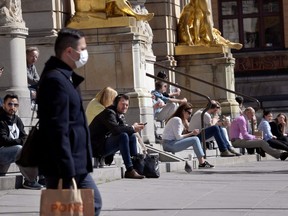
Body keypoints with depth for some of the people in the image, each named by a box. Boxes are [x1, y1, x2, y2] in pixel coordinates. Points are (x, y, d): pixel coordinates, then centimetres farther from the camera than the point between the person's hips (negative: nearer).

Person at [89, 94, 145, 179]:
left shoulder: (120, 115, 15)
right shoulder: (109, 113, -15)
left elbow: (124, 128, 5)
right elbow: (115, 129, -31)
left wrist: (135, 127, -15)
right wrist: (132, 128, -22)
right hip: (97, 147, -10)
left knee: (132, 136, 5)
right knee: (123, 136, -28)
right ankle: (129, 170, -28)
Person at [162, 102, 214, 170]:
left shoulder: (179, 119, 20)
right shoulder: (177, 119, -12)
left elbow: (179, 136, 11)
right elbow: (178, 137, -17)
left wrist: (192, 133, 0)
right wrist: (191, 134, -8)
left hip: (171, 144, 10)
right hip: (169, 144, -10)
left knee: (196, 138, 7)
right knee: (195, 140, -15)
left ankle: (202, 161, 0)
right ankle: (202, 163, -13)